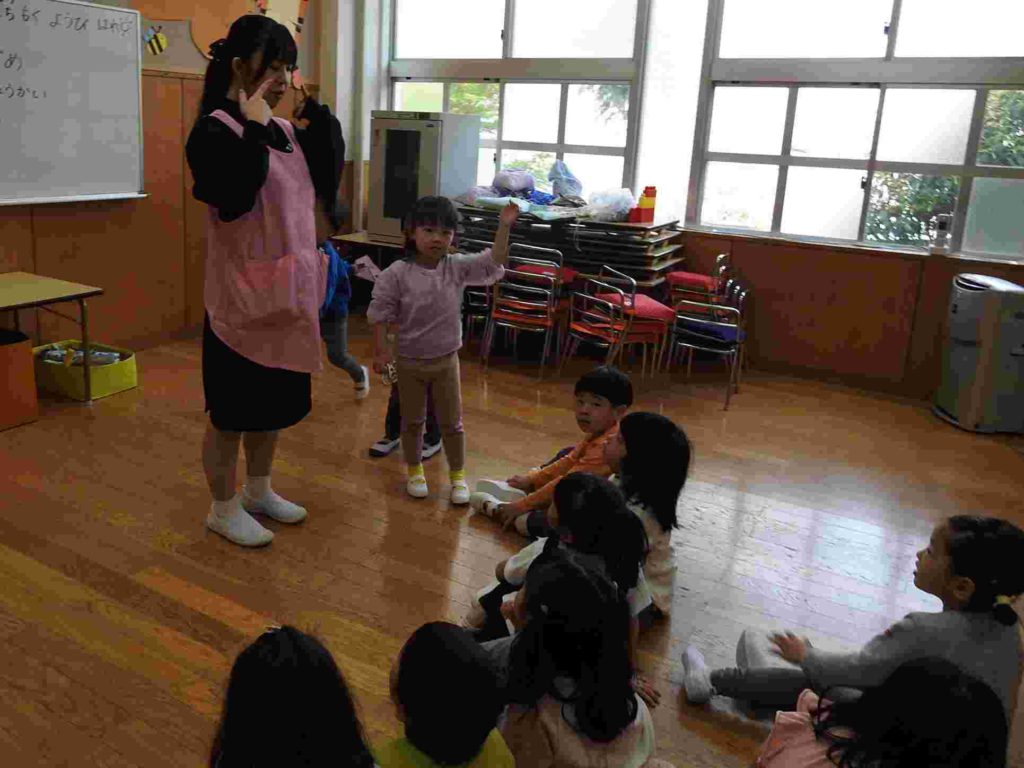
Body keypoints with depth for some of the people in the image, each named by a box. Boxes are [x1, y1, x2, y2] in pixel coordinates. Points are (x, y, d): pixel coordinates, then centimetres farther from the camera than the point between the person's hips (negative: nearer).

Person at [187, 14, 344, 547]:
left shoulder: (284, 130, 9)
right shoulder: (214, 131, -13)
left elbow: (326, 188, 9)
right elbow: (233, 198, -28)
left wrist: (322, 123, 2)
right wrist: (254, 127, -24)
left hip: (286, 291, 8)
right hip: (241, 294, -8)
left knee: (271, 402, 18)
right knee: (232, 409, 5)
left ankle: (258, 491, 35)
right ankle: (223, 508, 22)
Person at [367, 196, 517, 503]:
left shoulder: (457, 267, -7)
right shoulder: (397, 273, -14)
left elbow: (493, 263, -9)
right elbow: (380, 313, -9)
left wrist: (504, 227, -18)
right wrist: (380, 350, -14)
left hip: (446, 360, 2)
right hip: (409, 362, -1)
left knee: (452, 422, 10)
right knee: (412, 420, 15)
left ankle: (458, 475, 26)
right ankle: (415, 471, 34)